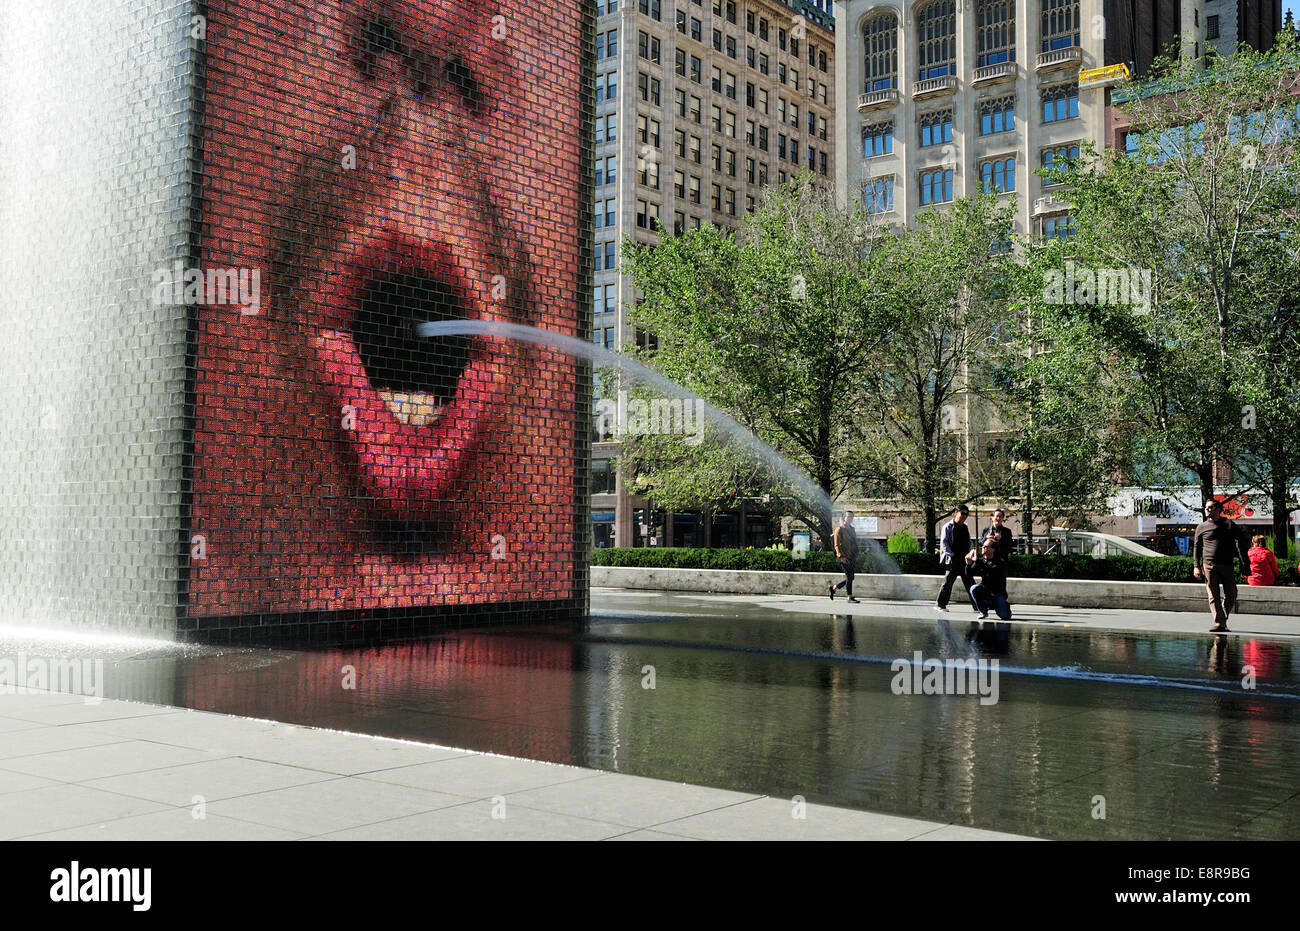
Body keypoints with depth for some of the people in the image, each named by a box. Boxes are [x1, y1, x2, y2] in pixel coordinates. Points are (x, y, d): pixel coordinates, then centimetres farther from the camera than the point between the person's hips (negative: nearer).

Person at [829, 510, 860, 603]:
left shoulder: (852, 529, 19)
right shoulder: (839, 529, -5)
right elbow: (837, 544, -12)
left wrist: (856, 555, 17)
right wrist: (841, 556, -22)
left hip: (852, 557, 8)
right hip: (844, 557, -8)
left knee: (850, 578, 9)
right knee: (849, 577, -9)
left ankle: (833, 588, 24)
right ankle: (850, 598, -2)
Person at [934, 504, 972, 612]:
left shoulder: (965, 528, 17)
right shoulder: (948, 527, -2)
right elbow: (943, 543, -8)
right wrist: (951, 554, -15)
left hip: (965, 559, 6)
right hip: (953, 560, -6)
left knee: (969, 582, 6)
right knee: (948, 582, -4)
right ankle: (940, 604, 5)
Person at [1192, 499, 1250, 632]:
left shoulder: (1229, 525, 9)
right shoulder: (1202, 528, 10)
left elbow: (1240, 543, 7)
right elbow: (1196, 547, 12)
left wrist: (1245, 564, -2)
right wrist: (1196, 566, 2)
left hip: (1227, 565, 1)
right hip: (1209, 565, -1)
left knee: (1231, 595, 2)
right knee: (1214, 596, -6)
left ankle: (1223, 620, 19)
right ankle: (1219, 623, -8)